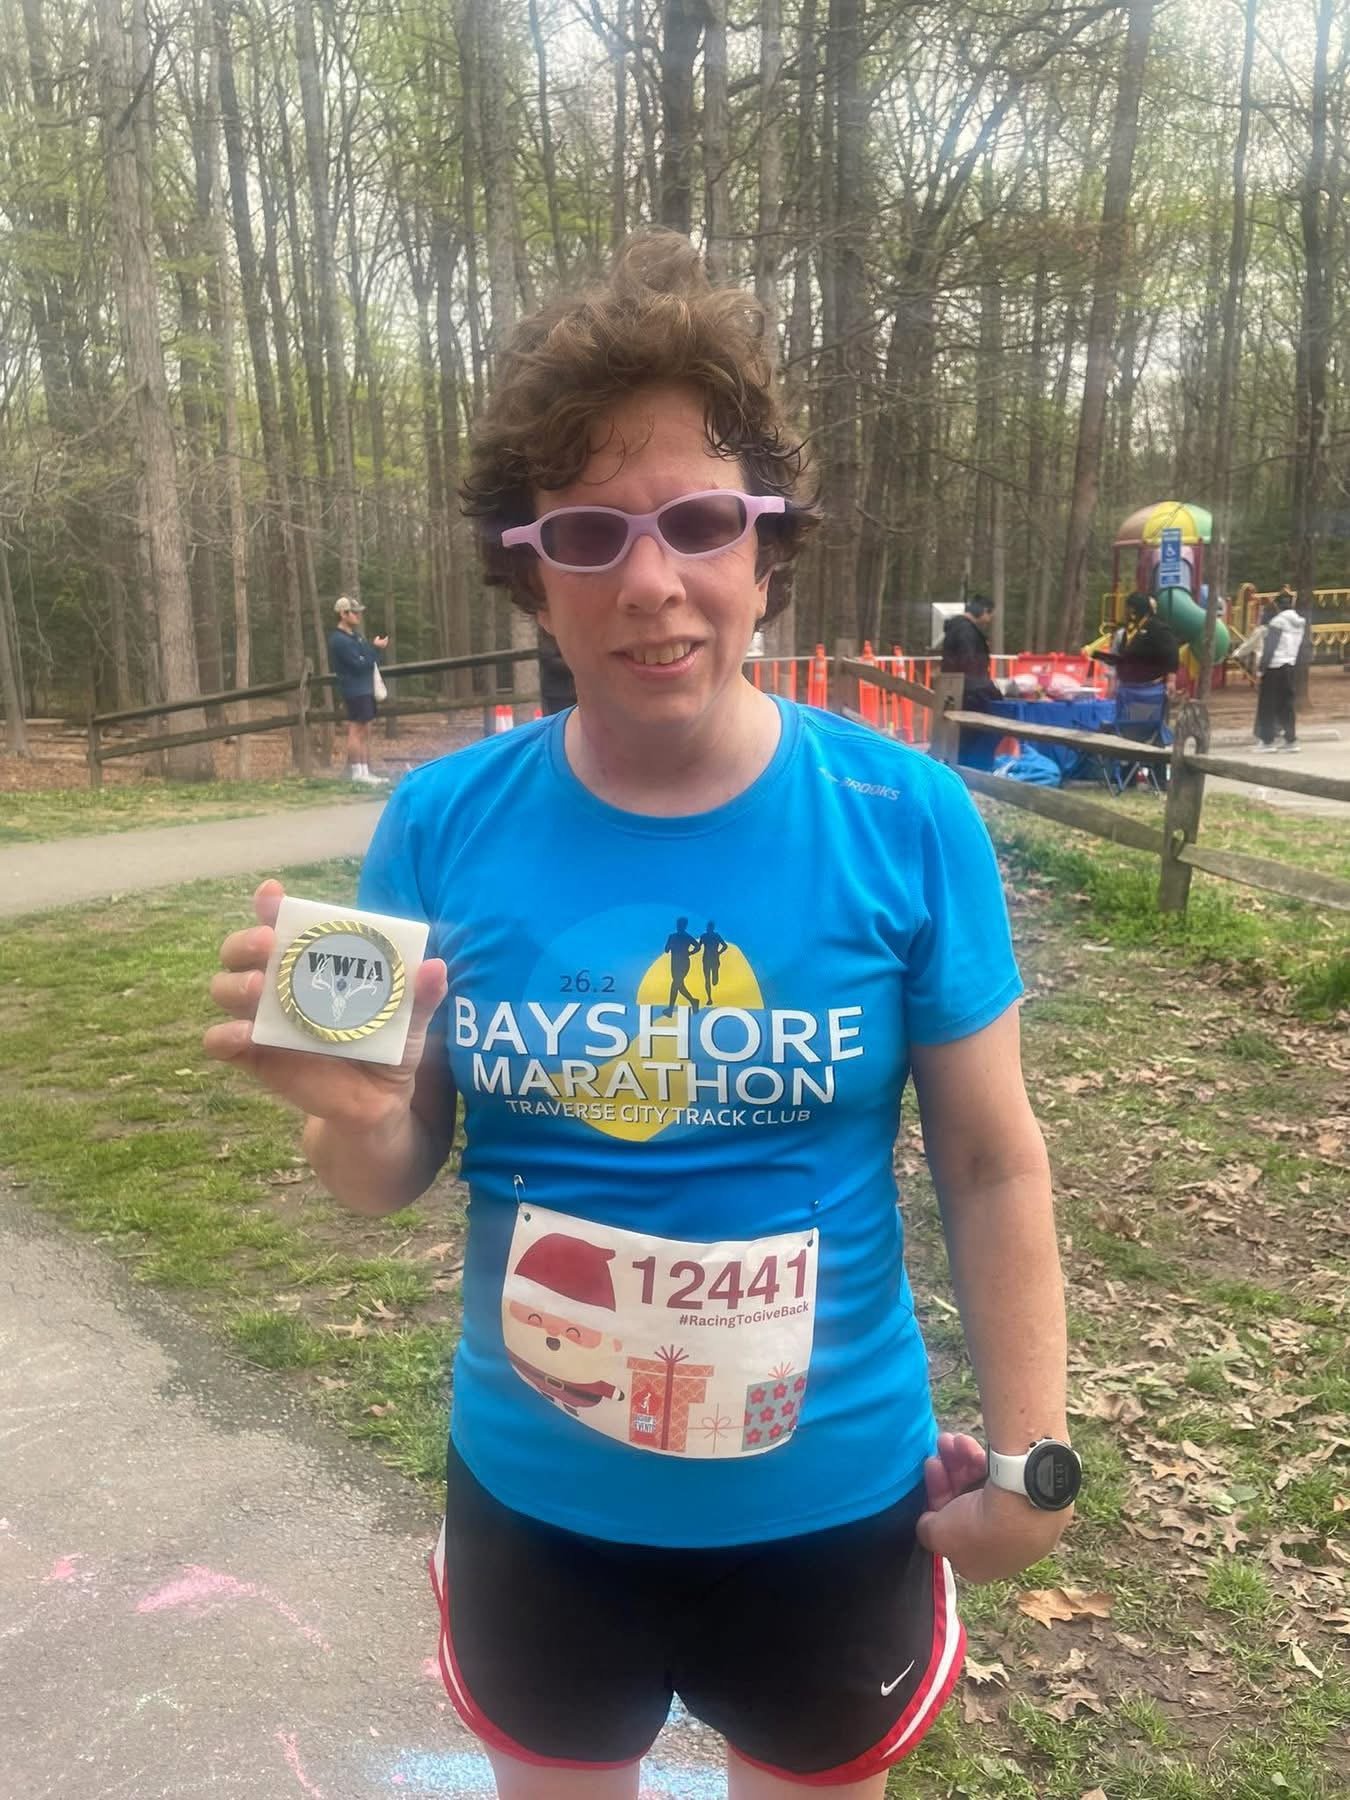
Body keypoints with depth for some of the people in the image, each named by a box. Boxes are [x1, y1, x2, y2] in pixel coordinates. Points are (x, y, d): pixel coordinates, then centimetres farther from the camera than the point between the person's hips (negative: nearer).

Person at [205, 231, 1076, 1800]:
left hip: (831, 1501, -1)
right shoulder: (441, 827, -13)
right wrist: (350, 1107, -25)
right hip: (530, 1501, 2)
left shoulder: (905, 818, -16)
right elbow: (393, 1179, -3)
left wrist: (1028, 1459, -1)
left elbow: (991, 1162, -6)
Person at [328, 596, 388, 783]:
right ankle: (357, 773, -5)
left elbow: (365, 659, 21)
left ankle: (365, 772, 13)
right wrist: (375, 648, -13)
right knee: (356, 731, -7)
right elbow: (359, 664, -19)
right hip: (355, 690, -10)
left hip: (364, 689, 10)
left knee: (364, 732, 10)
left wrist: (374, 647, 4)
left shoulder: (353, 636, 16)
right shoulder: (340, 640, -15)